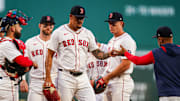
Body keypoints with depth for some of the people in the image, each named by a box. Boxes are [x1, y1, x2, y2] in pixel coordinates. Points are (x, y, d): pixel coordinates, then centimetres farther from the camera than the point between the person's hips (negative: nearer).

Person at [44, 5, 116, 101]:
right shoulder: (59, 32, 1)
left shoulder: (88, 34, 13)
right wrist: (48, 78, -7)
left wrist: (108, 54, -14)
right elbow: (50, 55, 0)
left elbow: (97, 53, 8)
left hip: (82, 78, 4)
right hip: (65, 77, -3)